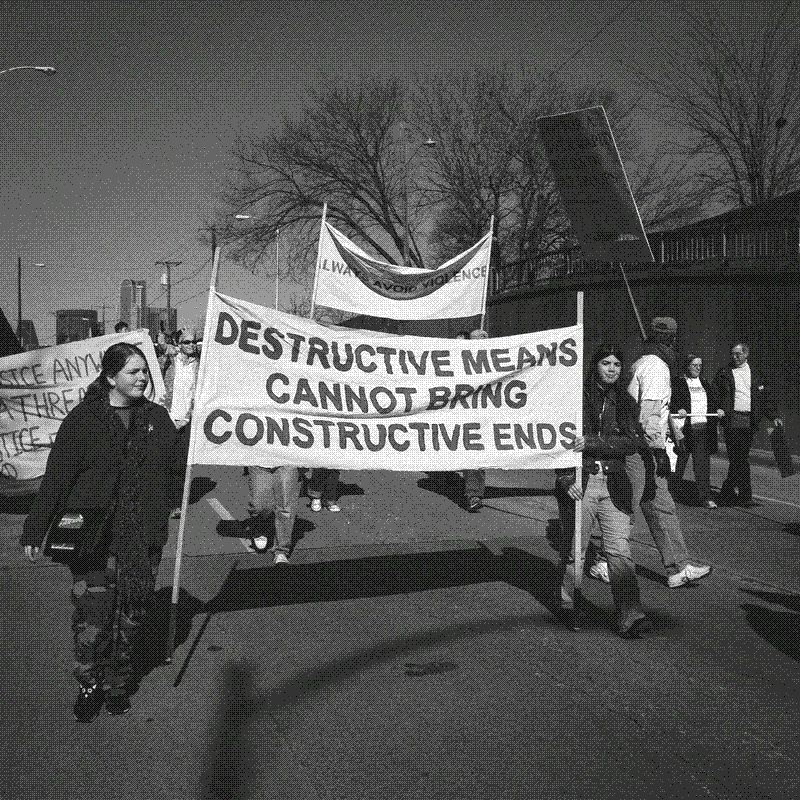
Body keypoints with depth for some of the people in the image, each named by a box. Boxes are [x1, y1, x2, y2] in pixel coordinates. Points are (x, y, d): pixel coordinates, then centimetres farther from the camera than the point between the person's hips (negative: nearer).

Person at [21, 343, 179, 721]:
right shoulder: (84, 418, -4)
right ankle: (90, 686, 18)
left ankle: (117, 683, 28)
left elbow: (169, 472, 13)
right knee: (93, 614, -4)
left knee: (131, 613, 9)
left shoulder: (157, 417, 7)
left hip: (142, 538, 3)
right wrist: (35, 530, -7)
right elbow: (57, 476, -6)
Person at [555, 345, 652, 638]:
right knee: (574, 550, 6)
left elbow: (630, 442, -2)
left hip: (613, 484, 2)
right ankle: (568, 609, 24)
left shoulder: (624, 402, 11)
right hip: (579, 481, -2)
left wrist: (592, 443, -15)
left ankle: (630, 618, -8)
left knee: (620, 550, -6)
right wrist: (565, 478, -11)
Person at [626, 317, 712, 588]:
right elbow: (649, 414, -22)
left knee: (662, 509, 10)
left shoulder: (641, 363, 18)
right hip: (642, 449, -10)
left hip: (635, 446, 10)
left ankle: (678, 568, 13)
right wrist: (659, 450, -24)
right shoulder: (656, 366, -13)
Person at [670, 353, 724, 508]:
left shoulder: (705, 384, 17)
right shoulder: (678, 383, 1)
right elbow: (669, 402, -6)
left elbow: (715, 399, 21)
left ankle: (705, 497, -2)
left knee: (703, 462, -2)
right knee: (679, 461, 5)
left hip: (703, 428, 4)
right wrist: (678, 409, -23)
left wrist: (719, 408, 2)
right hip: (684, 428, -4)